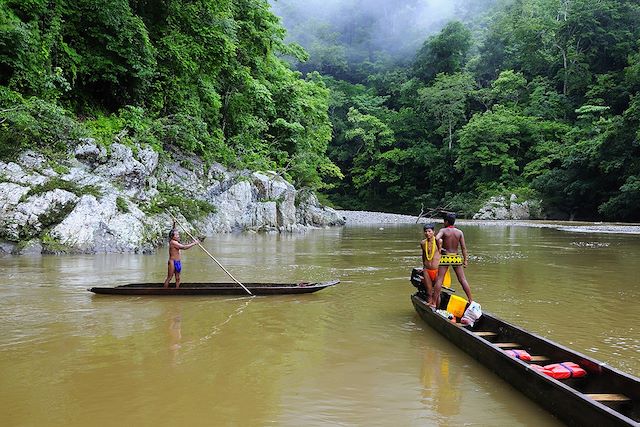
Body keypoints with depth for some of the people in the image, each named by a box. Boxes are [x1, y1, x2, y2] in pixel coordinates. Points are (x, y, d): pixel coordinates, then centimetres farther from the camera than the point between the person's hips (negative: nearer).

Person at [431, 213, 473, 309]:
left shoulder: (443, 230, -5)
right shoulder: (459, 232, 4)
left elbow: (436, 238, -25)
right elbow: (463, 247, 2)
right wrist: (465, 260, 6)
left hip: (445, 257, -3)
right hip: (456, 257, 3)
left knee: (439, 280, -3)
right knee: (462, 279, 9)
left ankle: (434, 303, -6)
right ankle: (471, 300, 13)